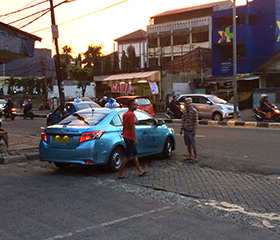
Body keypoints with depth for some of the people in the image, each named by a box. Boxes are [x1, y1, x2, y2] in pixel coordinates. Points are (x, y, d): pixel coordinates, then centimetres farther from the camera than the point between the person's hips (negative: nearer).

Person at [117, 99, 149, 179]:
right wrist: (135, 139, -22)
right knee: (127, 156, -4)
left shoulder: (125, 114, 12)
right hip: (130, 138, -10)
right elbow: (132, 127, -22)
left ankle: (140, 171, 21)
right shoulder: (131, 114, -17)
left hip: (126, 136, 10)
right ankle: (120, 173, 1)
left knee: (135, 153, 15)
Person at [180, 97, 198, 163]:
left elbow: (196, 121, -11)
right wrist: (181, 129, 9)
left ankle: (195, 157, 1)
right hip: (186, 129, 6)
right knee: (188, 144, 11)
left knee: (193, 144, -4)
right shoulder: (184, 111, 7)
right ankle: (190, 156, 21)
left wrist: (194, 130, -15)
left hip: (191, 130, -6)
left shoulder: (194, 111, -11)